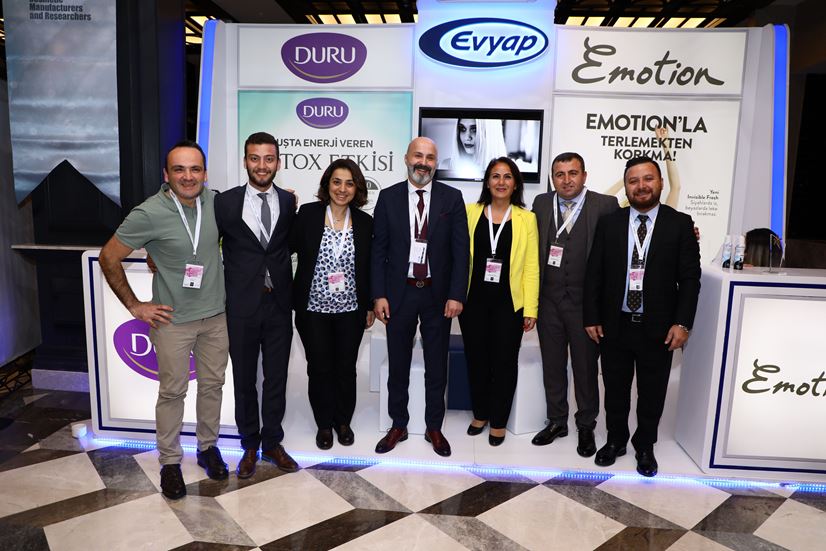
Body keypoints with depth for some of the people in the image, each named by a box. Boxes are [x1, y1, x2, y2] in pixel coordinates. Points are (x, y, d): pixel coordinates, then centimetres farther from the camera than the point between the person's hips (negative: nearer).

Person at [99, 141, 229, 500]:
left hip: (215, 315, 4)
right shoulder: (149, 214, -18)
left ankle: (208, 447, 35)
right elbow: (109, 258, -8)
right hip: (173, 319, -4)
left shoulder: (214, 201, -5)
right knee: (172, 392, 8)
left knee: (212, 384, 15)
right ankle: (170, 461, 27)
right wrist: (135, 306, -6)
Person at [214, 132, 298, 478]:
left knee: (276, 378, 12)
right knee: (244, 380, 12)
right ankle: (250, 445, 30)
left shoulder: (289, 202, 2)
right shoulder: (226, 202, -2)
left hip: (279, 305, 1)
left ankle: (272, 442, 29)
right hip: (241, 306, -1)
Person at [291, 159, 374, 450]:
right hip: (313, 309, -1)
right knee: (319, 368, 11)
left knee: (346, 368, 12)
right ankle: (324, 423, 31)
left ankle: (343, 421, 35)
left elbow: (368, 268, 5)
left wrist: (370, 306, 7)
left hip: (350, 310, 1)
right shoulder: (308, 213, -6)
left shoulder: (365, 222, -1)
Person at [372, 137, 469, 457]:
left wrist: (457, 295, -9)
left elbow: (461, 250, -3)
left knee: (437, 367, 11)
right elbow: (379, 250, 1)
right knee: (398, 365, 12)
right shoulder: (388, 197, 1)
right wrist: (379, 295, -5)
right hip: (399, 293, 0)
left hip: (438, 295, 0)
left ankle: (434, 428, 28)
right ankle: (398, 425, 29)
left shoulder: (452, 198, 0)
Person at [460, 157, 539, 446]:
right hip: (474, 300, 1)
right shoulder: (471, 212, 4)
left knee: (504, 362, 7)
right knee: (476, 359, 11)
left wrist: (531, 308, -5)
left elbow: (531, 266, -1)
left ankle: (498, 421, 24)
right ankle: (480, 414, 31)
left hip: (509, 302, -1)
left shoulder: (527, 219, 1)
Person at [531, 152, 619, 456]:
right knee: (552, 365, 15)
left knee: (586, 367, 11)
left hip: (585, 302, -3)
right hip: (548, 300, 3)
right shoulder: (541, 203, 4)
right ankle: (556, 422, 32)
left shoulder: (605, 205, -6)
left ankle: (586, 426, 29)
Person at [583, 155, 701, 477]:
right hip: (614, 325, 1)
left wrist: (682, 322, -10)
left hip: (658, 328, -1)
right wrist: (591, 317, -2)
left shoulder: (680, 224, -2)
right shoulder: (608, 223, 2)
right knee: (615, 389, 15)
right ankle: (615, 441, 34)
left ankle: (645, 447, 33)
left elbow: (690, 278, -3)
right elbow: (594, 274, 2)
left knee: (652, 393, 13)